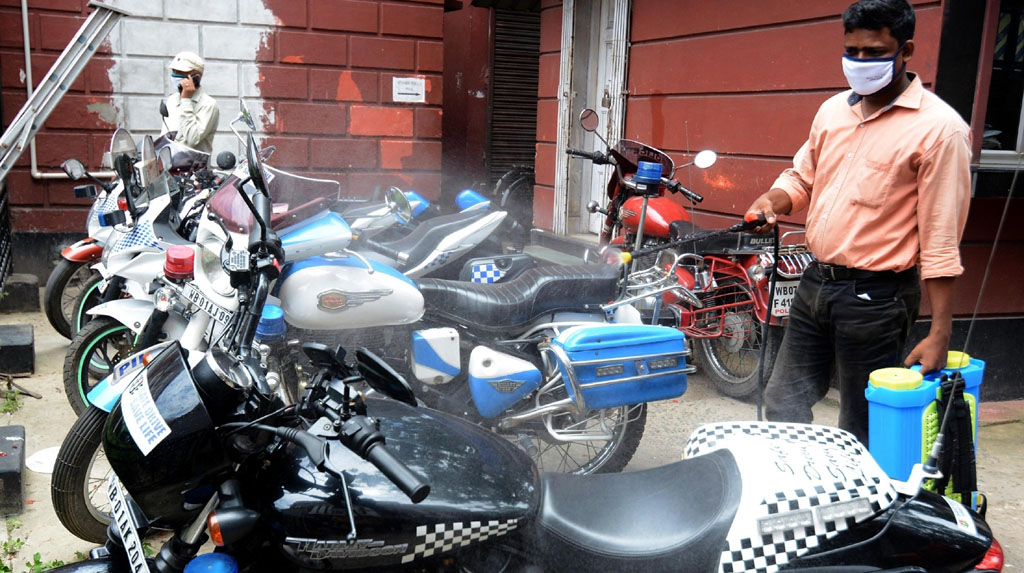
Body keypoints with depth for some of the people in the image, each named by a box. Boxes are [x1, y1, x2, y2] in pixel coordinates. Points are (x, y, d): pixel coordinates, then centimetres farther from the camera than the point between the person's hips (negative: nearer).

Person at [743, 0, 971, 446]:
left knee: (861, 432, 6)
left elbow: (941, 241, -15)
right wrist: (771, 201, -3)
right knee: (783, 405, 14)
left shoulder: (939, 127, -12)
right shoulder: (833, 110, 8)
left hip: (875, 296, -6)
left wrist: (939, 333, -17)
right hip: (816, 282, 7)